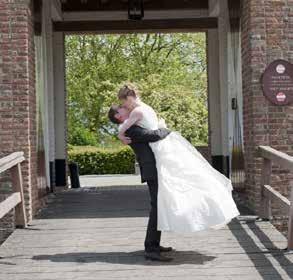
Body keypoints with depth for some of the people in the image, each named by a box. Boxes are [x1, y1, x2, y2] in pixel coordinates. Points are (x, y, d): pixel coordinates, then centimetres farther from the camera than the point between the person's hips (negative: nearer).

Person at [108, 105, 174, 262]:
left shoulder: (133, 127, 19)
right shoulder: (130, 130, -13)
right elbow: (155, 135, -24)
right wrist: (166, 131, -5)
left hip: (155, 170, 11)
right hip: (153, 171, -11)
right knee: (157, 208, -15)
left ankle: (154, 244, 24)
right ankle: (151, 250, -18)